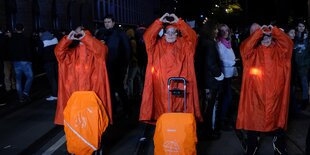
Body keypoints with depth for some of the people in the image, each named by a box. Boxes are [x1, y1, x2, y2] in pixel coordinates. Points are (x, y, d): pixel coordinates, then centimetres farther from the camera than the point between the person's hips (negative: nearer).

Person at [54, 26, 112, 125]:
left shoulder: (94, 50, 4)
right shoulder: (72, 51, 12)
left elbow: (102, 50, -18)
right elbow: (59, 52, -2)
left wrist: (85, 38, -21)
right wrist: (68, 39, -15)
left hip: (92, 87, -2)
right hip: (75, 88, 3)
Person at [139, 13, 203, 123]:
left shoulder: (184, 44, 11)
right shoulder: (158, 45, 11)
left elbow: (192, 36, -6)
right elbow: (147, 36, -4)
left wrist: (179, 22, -9)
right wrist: (160, 21, -8)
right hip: (161, 85, 0)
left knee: (179, 111, -1)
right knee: (162, 111, 0)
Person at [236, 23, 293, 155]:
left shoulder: (278, 50, 9)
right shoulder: (254, 51, 6)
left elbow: (288, 44, -9)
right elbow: (246, 46, -15)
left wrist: (275, 30, -14)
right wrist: (259, 31, -17)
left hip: (275, 91, 1)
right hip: (256, 91, -1)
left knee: (277, 116, 10)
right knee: (254, 117, 5)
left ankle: (279, 144, 28)